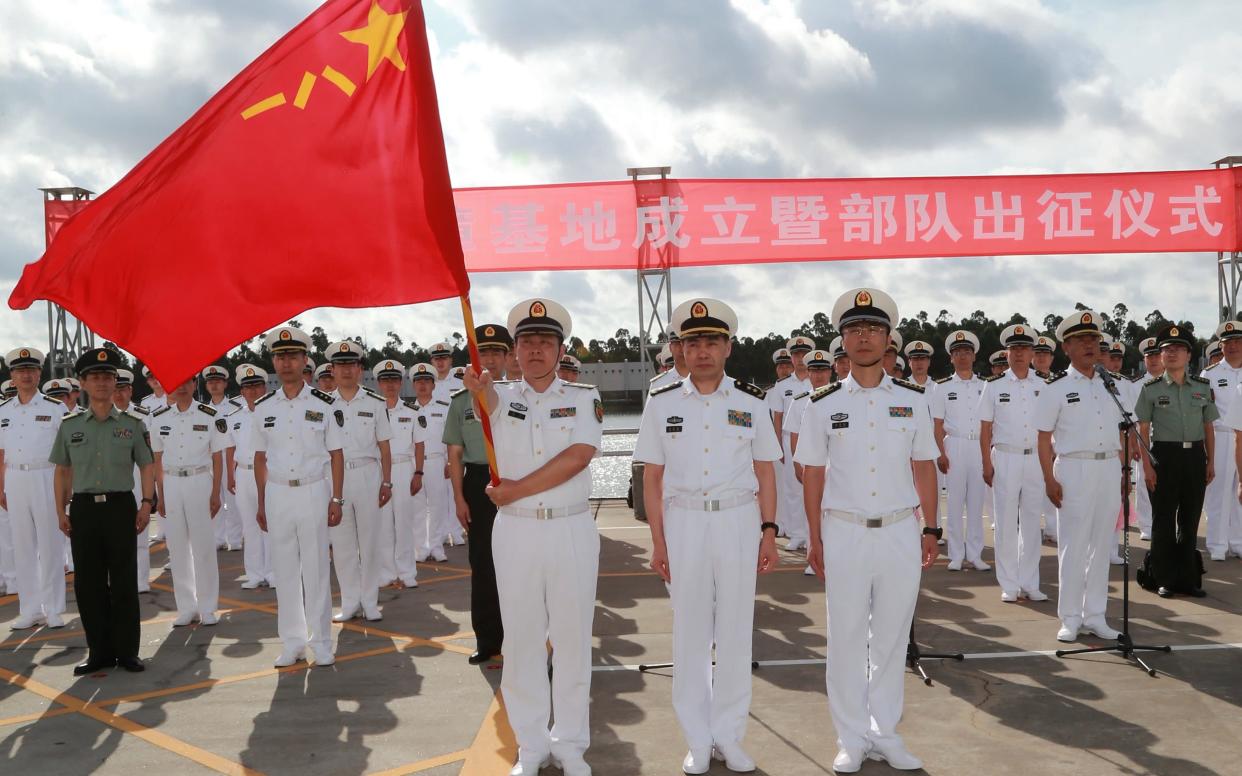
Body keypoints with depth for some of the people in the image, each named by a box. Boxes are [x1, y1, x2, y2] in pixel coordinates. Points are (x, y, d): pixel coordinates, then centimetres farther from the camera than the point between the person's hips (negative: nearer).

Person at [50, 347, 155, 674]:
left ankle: (127, 651, 12)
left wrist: (147, 503, -3)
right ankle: (99, 651, 16)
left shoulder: (132, 424, 4)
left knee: (124, 581, 2)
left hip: (121, 506, -1)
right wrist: (61, 510, 6)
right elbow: (62, 470, 12)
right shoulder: (69, 425, 8)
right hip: (83, 508, 2)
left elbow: (146, 466, 6)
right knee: (88, 583, 5)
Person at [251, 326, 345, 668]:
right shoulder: (263, 408, 6)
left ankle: (321, 642, 11)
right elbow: (260, 458, 11)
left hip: (313, 491, -2)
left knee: (316, 568, 1)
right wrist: (261, 503, 10)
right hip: (277, 493, 3)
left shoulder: (324, 404, -2)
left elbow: (336, 455, 1)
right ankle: (293, 642, 16)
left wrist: (336, 499, -4)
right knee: (284, 569, 7)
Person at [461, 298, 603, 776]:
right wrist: (478, 385, -46)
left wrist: (515, 490, -13)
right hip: (515, 531, 1)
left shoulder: (584, 398, 2)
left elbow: (577, 458, -13)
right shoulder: (501, 397, 6)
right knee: (521, 638, 8)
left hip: (572, 530, -1)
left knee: (572, 639, 6)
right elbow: (487, 393, -21)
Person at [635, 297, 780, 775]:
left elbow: (765, 472, 7)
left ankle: (729, 736, 19)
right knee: (689, 631, 5)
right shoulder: (662, 403, 2)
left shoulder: (751, 402, 3)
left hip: (739, 521, 0)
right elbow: (652, 478, 4)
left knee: (736, 630, 5)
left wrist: (768, 533, 1)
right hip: (683, 521, 0)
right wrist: (658, 542, 0)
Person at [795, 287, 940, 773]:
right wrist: (816, 540, 1)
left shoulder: (912, 400, 5)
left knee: (892, 638, 9)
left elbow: (924, 468, 9)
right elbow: (813, 476, 3)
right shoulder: (824, 404, 1)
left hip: (900, 532, 1)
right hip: (844, 533, -1)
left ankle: (885, 734, 23)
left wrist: (931, 529, 5)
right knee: (846, 638, 6)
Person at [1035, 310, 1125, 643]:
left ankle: (1095, 615, 18)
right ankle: (1070, 618, 7)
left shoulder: (1109, 385, 12)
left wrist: (1123, 472, 11)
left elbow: (1118, 431, 17)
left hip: (1110, 468, 5)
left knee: (1101, 544, 9)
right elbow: (1044, 438, -5)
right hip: (1074, 468, -5)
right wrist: (1049, 480, -11)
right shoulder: (1056, 387, -3)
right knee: (1073, 546, -1)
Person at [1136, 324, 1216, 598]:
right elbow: (1143, 429, -2)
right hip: (1165, 456, -2)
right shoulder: (1151, 389, -1)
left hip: (1195, 456, 2)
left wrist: (1210, 461, 7)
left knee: (1190, 519, 9)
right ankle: (1164, 579, 12)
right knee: (1164, 520, 3)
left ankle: (1189, 578, 20)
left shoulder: (1203, 387, 7)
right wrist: (1147, 465, -8)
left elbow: (1208, 427, 11)